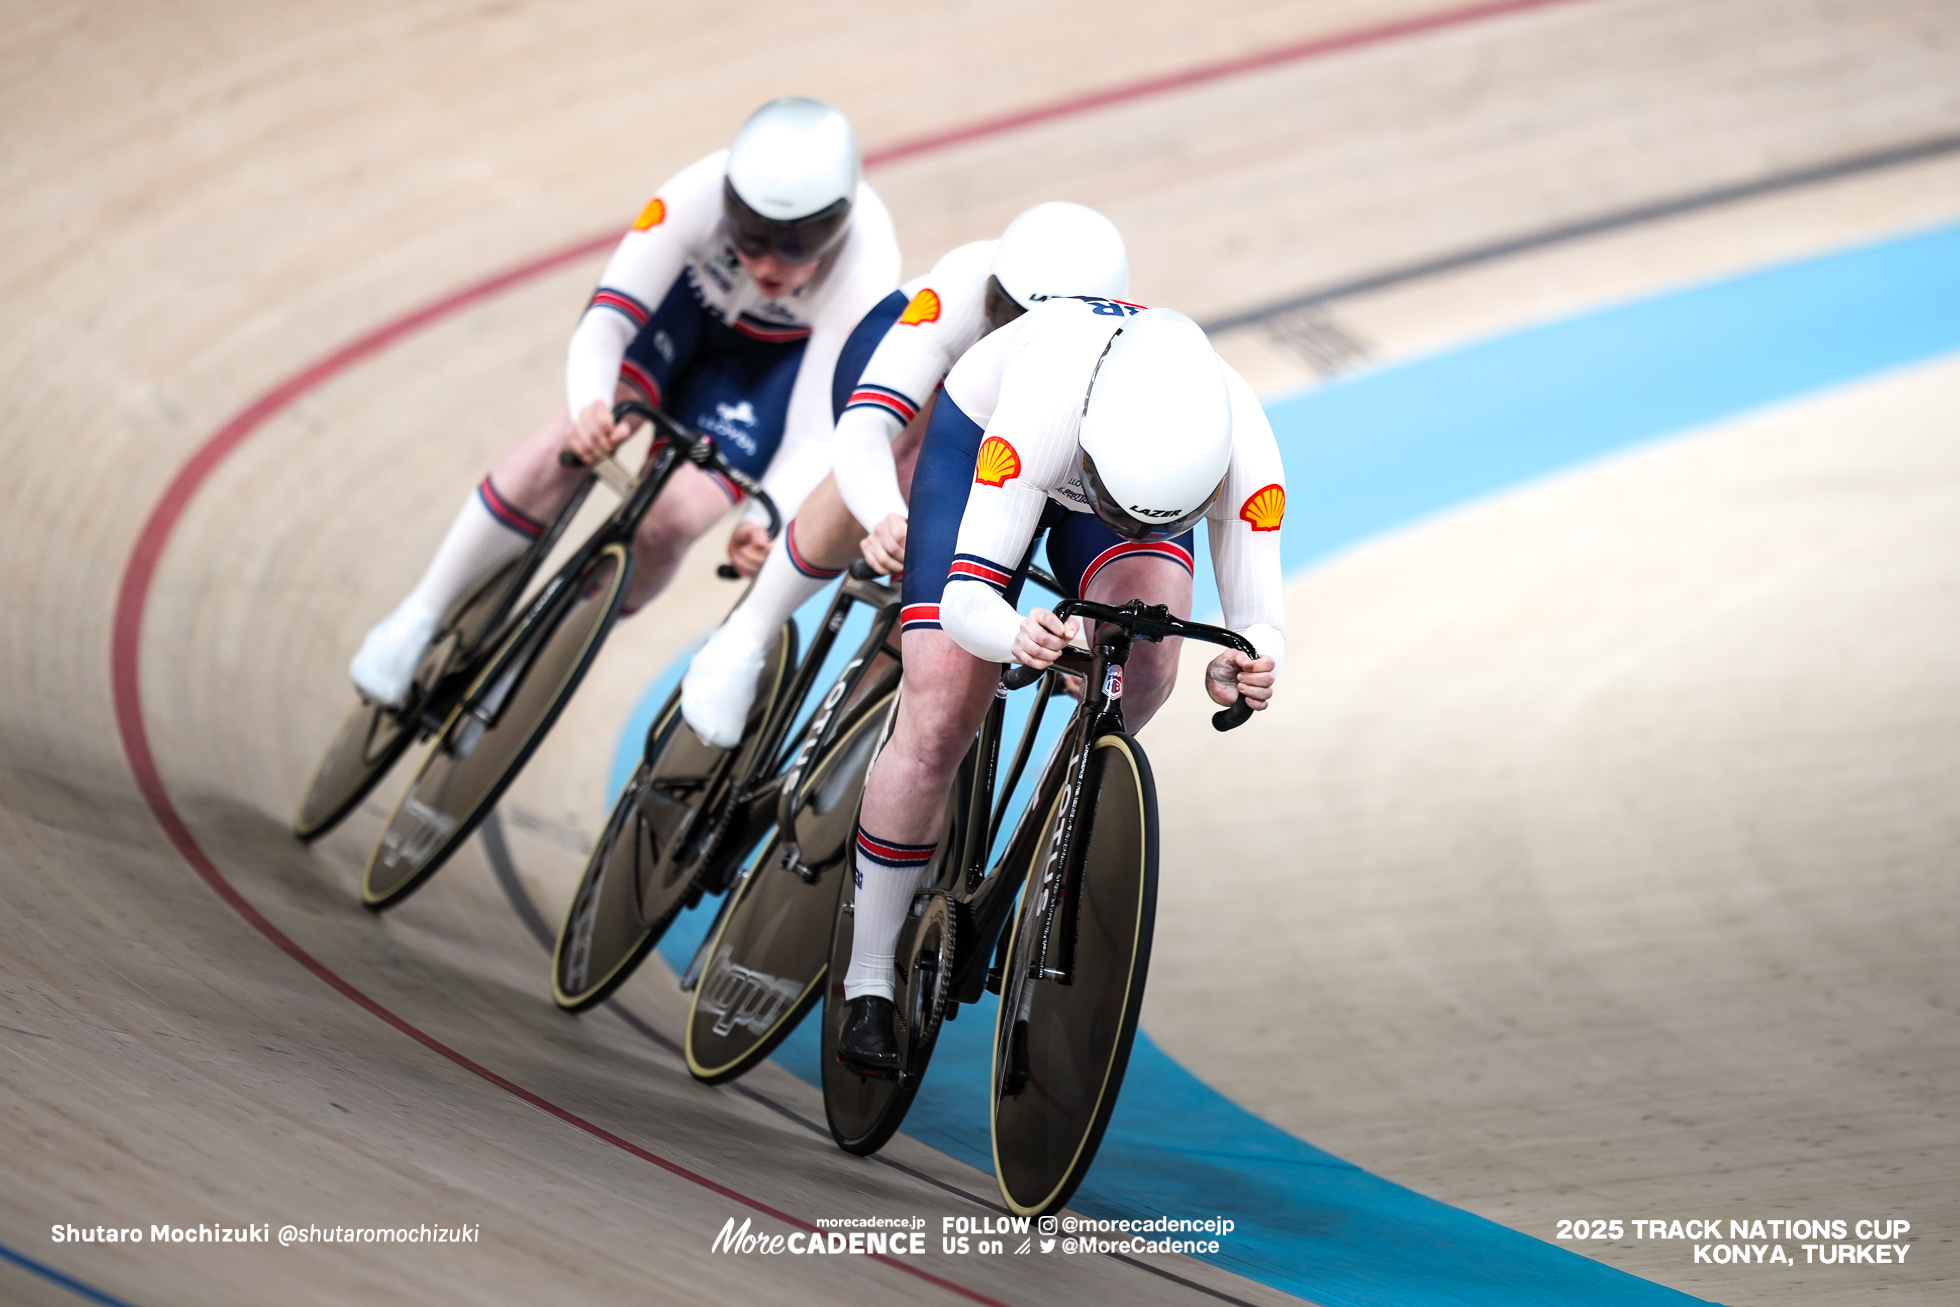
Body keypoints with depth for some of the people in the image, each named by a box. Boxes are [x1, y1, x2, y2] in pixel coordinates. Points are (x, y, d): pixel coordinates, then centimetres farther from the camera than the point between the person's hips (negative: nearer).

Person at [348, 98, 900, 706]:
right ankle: (419, 618, -9)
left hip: (784, 356, -1)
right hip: (688, 298, 1)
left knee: (667, 523, -20)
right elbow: (605, 319, -33)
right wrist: (590, 406, -55)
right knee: (567, 445, -23)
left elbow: (815, 437, -32)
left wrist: (767, 523, -51)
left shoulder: (865, 273, -37)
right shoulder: (700, 195, -37)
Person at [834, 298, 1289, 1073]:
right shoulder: (1040, 418, -45)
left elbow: (1258, 619, -29)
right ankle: (867, 980, 3)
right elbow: (965, 598, -42)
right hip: (976, 433, -2)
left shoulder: (1244, 455, -37)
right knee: (939, 723, -12)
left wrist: (1246, 666, -54)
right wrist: (1016, 636, -65)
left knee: (1150, 656, -29)